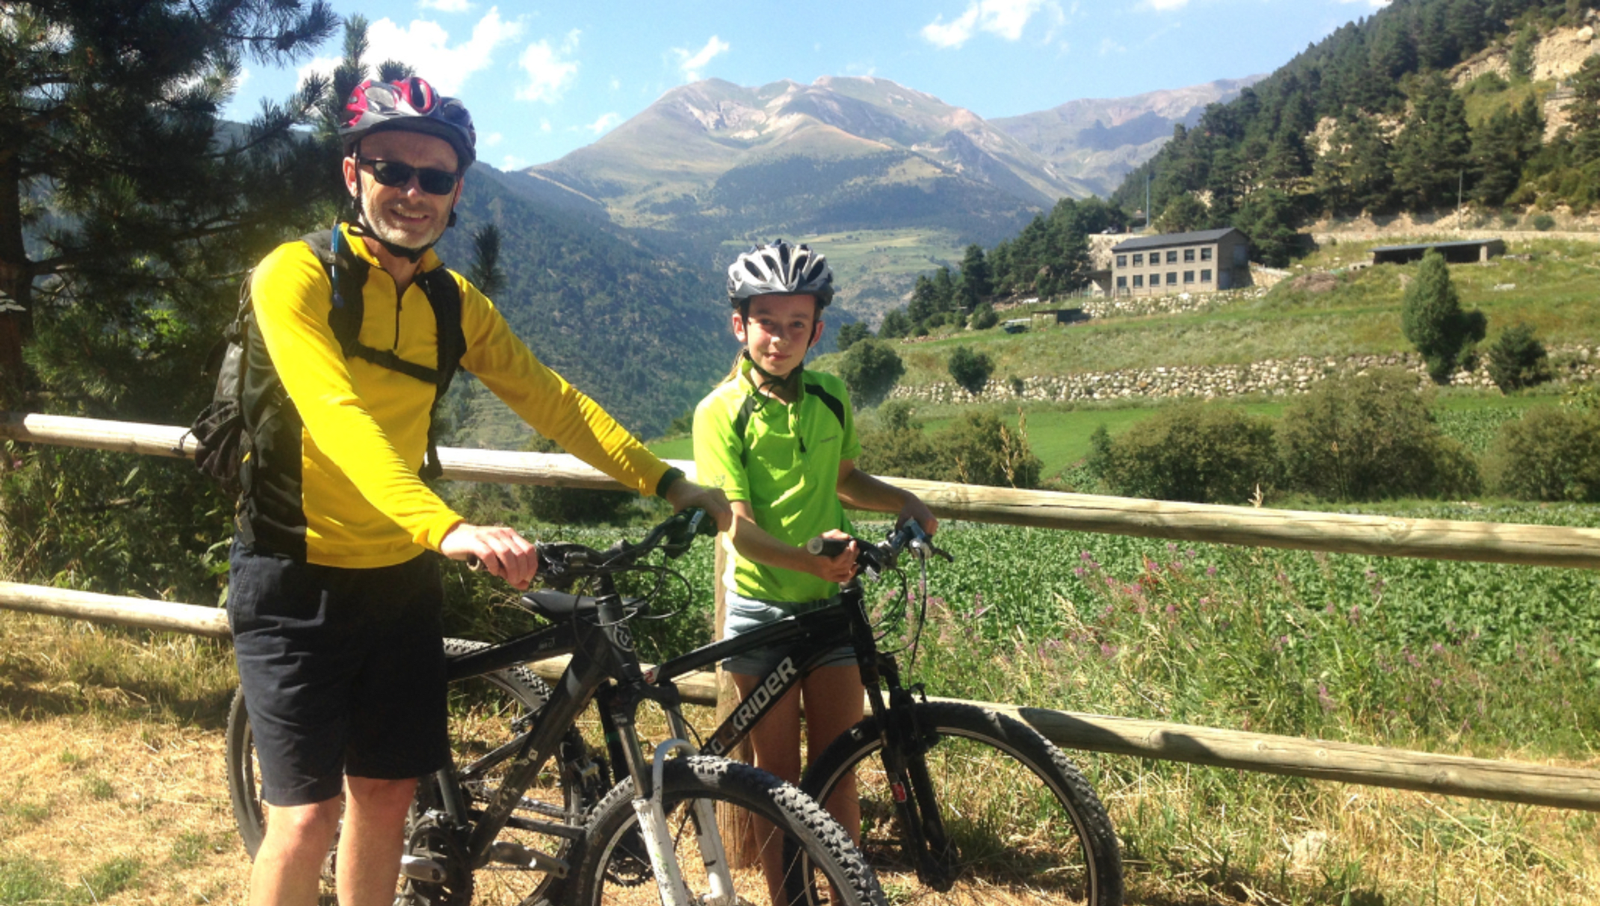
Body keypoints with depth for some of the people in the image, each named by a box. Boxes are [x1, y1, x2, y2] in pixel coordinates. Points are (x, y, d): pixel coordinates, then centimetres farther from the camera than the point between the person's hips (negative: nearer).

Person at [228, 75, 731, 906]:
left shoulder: (454, 304, 4)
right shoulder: (298, 275, -15)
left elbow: (549, 400, 3)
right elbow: (337, 417, -30)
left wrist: (668, 484, -5)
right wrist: (448, 528, -44)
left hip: (399, 580, 6)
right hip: (297, 583, -5)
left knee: (386, 792, 12)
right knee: (307, 814, -4)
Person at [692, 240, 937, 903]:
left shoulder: (831, 397, 3)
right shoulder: (721, 411, -10)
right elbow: (739, 526, -17)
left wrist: (904, 501, 2)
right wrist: (807, 558, -35)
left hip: (832, 601, 3)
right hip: (760, 606, -3)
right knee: (777, 775, 7)